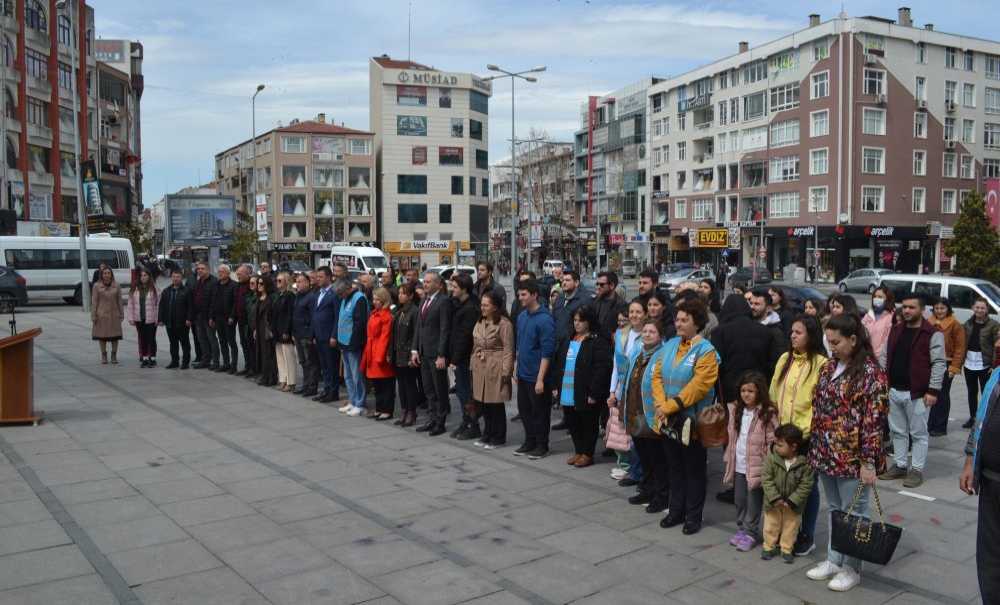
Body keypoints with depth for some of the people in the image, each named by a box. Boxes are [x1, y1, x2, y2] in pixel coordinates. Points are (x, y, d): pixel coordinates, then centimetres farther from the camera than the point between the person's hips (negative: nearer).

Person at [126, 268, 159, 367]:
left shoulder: (154, 288, -6)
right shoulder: (134, 289, 4)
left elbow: (158, 303, -7)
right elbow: (130, 304, 6)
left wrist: (158, 318, -11)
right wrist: (131, 317, 1)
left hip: (151, 319, -3)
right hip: (139, 319, 4)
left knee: (151, 339, 2)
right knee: (142, 339, 10)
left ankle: (152, 358, 12)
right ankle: (144, 358, 19)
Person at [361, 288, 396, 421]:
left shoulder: (387, 316, -14)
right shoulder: (373, 314, 12)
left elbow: (385, 337, -17)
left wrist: (380, 356, -18)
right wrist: (368, 353, 12)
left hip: (382, 353, -9)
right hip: (372, 353, 9)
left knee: (385, 384, 0)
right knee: (376, 384, 14)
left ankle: (387, 411, 7)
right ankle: (379, 409, 22)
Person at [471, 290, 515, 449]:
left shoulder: (504, 323, -12)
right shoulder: (480, 322, 11)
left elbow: (508, 350, -13)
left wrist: (505, 372, -15)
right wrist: (473, 363, 8)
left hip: (496, 369, -7)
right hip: (479, 368, 7)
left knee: (496, 404, 2)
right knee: (482, 403, 12)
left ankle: (499, 438, 16)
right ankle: (487, 435, 27)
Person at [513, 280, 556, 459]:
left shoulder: (544, 319, -17)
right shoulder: (521, 317, 7)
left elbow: (547, 352, -19)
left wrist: (540, 379, -20)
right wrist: (516, 368, 14)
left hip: (536, 377, -7)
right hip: (522, 375, 7)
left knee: (539, 412, 6)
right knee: (524, 409, 16)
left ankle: (542, 446, 20)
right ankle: (529, 442, 31)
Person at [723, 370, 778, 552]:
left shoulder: (768, 414, -13)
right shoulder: (736, 410, 7)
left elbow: (772, 442, -13)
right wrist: (729, 459, 13)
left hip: (756, 466, -6)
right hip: (738, 466, 6)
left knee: (753, 502, 5)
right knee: (739, 500, 15)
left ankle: (751, 533, 18)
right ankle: (741, 529, 29)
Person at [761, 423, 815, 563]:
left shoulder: (805, 462, -20)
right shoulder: (772, 458, -17)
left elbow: (806, 485, -16)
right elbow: (766, 479, -14)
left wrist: (792, 501, -20)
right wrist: (775, 498, -21)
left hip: (793, 505, -1)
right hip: (773, 503, 1)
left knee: (791, 527, 14)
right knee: (771, 525, 13)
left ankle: (787, 549, 31)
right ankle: (768, 547, 31)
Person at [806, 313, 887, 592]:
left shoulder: (871, 373, -14)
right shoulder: (828, 367, 7)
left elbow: (874, 420, -16)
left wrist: (869, 462, -17)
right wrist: (815, 448, 13)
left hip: (853, 458, -7)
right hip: (825, 454, 7)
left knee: (853, 513, 7)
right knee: (834, 509, 18)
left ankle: (851, 569, 21)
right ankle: (833, 560, 31)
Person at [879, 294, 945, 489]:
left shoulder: (933, 334, -9)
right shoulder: (896, 330, 11)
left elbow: (939, 363, -12)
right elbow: (886, 357, 16)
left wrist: (933, 390, -16)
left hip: (917, 393, -6)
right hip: (894, 390, 7)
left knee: (918, 433, 3)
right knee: (898, 431, 14)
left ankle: (916, 469, 12)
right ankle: (899, 465, 25)